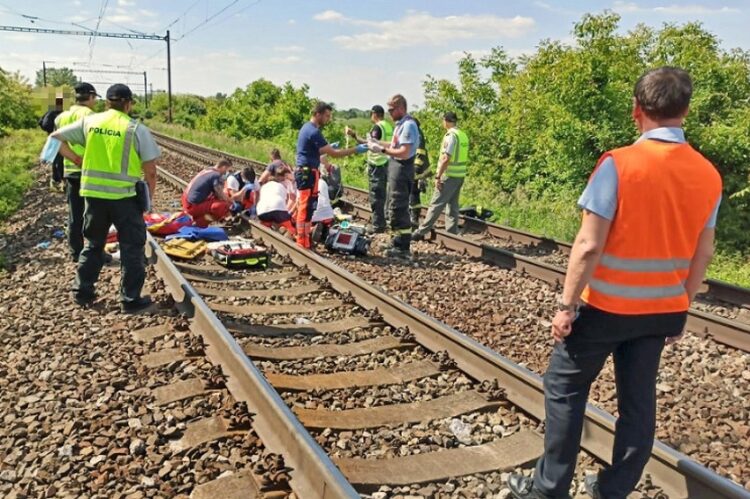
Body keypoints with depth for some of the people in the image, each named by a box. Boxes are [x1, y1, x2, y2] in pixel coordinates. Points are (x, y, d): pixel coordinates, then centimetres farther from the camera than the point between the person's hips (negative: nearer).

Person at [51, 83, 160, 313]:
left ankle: (83, 292, 26)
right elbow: (150, 169, -6)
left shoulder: (89, 121, 5)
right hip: (124, 195, -4)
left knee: (93, 244, 20)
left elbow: (55, 138, 11)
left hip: (93, 193, 4)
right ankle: (131, 299, 9)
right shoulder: (136, 128, -6)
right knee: (132, 247, 7)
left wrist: (76, 159, 13)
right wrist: (149, 194, 7)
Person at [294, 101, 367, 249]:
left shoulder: (307, 127, 13)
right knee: (306, 208, -6)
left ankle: (303, 240, 22)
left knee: (304, 208, 15)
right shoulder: (314, 132, -18)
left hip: (304, 172, 10)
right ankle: (304, 244, -2)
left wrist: (328, 147, 14)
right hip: (308, 173, -10)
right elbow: (333, 154, -19)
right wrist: (356, 150, -16)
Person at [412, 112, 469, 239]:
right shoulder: (463, 135, 12)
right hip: (460, 175, 8)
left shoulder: (450, 136, -14)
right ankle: (452, 233, 13)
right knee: (453, 205, 12)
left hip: (449, 175, -8)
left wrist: (438, 176, -17)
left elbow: (446, 158, -21)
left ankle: (421, 231, -1)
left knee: (436, 204, -5)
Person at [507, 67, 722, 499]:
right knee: (639, 399, 15)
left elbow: (589, 246, -20)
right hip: (662, 310, 6)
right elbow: (702, 255, 6)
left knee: (564, 389, 10)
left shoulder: (618, 164, -19)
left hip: (607, 305, -5)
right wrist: (682, 308, 17)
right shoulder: (709, 175, 0)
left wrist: (566, 306, -12)